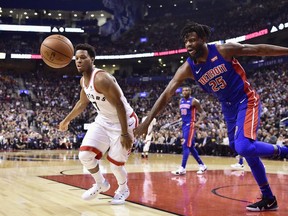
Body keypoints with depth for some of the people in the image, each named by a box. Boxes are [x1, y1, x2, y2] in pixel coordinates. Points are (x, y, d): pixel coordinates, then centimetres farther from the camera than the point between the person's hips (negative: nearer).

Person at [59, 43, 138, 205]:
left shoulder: (101, 78, -28)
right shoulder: (83, 80, 0)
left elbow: (119, 105, -28)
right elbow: (83, 103, 18)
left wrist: (125, 134, -28)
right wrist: (66, 121, 26)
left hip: (123, 122, -7)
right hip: (103, 120, 8)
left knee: (115, 163, -1)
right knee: (85, 155, -5)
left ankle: (123, 190, 31)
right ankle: (101, 184, 21)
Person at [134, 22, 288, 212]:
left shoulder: (224, 50, -18)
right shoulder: (187, 68, -9)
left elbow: (258, 49, -10)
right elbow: (166, 94, -13)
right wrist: (147, 121, -18)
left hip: (247, 100, -5)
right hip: (228, 106, 5)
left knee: (243, 147, -24)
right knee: (246, 149, 8)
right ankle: (268, 199, 19)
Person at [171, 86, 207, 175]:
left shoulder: (194, 101, -9)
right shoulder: (181, 101, 12)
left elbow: (203, 113, -8)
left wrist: (198, 122, -21)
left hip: (190, 125, -8)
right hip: (184, 125, 8)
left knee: (185, 146, -14)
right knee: (191, 147, 12)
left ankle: (182, 168, -15)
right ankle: (202, 165, 22)